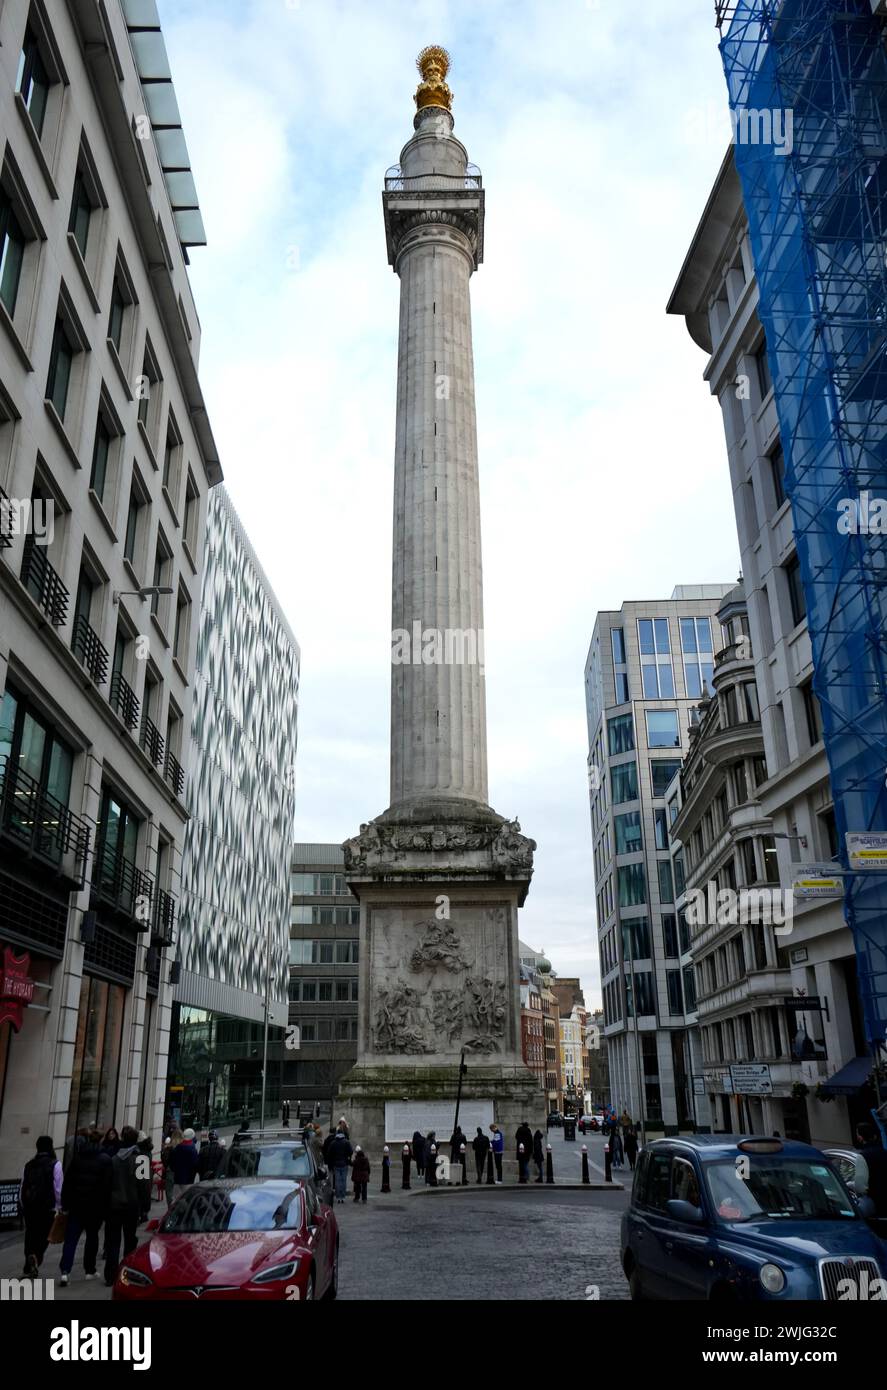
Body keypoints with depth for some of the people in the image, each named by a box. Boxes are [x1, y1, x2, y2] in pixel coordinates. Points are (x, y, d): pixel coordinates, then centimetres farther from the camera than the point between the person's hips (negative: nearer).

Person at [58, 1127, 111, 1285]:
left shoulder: (77, 1157, 2)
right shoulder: (106, 1159, -7)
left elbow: (67, 1182, 5)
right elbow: (107, 1185, -9)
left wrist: (65, 1204, 11)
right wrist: (105, 1207, -2)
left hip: (77, 1204, 2)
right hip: (96, 1206, -2)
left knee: (71, 1238, 2)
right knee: (92, 1236, 13)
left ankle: (64, 1270, -12)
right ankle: (90, 1270, 19)